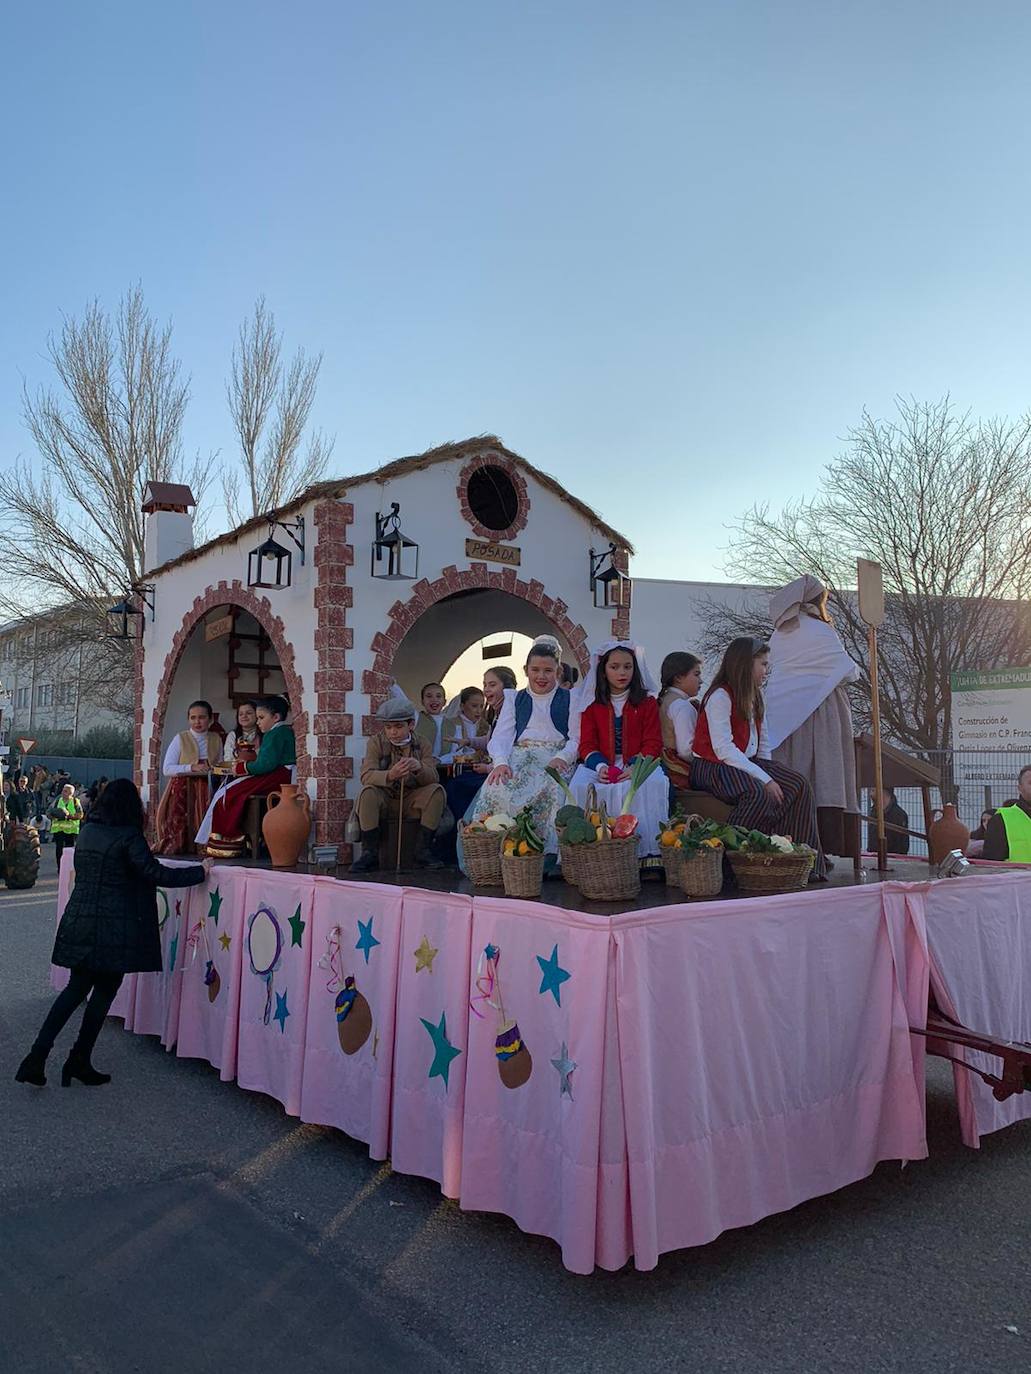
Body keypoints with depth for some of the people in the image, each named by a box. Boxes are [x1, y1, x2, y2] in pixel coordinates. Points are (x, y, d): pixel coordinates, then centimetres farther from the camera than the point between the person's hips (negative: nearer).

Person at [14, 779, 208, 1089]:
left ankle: (37, 1057, 9)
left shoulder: (86, 832, 9)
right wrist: (200, 871, -11)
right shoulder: (129, 837, -13)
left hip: (78, 921, 7)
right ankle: (78, 1062, 14)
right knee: (104, 993, 7)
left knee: (76, 988, 16)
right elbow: (156, 874, -19)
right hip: (113, 929, -7)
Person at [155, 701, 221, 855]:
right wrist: (192, 768, -19)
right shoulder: (181, 739, 0)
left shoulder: (216, 739, 10)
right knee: (179, 828, -13)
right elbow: (167, 769, -7)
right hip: (182, 790, -3)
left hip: (206, 791, 3)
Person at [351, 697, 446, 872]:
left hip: (412, 800, 2)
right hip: (384, 799, -2)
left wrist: (420, 768, -35)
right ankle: (370, 853, -21)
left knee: (437, 790, -23)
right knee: (368, 792, -32)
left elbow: (433, 777, -11)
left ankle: (423, 850, -15)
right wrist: (390, 775, -43)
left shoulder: (420, 743, -1)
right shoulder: (376, 742, -6)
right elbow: (366, 776, -21)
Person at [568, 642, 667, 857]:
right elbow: (587, 744, 6)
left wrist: (636, 766, -17)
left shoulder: (647, 702, 11)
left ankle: (645, 850, -29)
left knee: (652, 785, -35)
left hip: (638, 764, -1)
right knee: (580, 787, -32)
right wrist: (600, 766, -16)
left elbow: (653, 743, 3)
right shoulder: (591, 704, 14)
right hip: (600, 765, 1)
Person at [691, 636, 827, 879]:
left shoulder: (756, 695, 15)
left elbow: (762, 743, 15)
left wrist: (770, 773, -3)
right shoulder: (720, 696, -13)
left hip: (746, 763, 8)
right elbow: (724, 750, -21)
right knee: (760, 794, -34)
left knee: (798, 786, -11)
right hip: (713, 767, -8)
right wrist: (765, 779, -22)